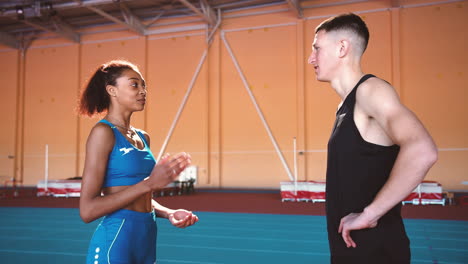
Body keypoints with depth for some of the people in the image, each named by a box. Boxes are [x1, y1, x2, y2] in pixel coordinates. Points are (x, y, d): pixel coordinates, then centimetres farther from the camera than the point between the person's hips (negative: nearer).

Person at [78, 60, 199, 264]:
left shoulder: (143, 137, 10)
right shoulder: (103, 132, -12)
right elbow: (87, 210, -17)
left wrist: (168, 213, 1)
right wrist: (149, 183, -22)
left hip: (147, 240, 7)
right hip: (115, 242, -7)